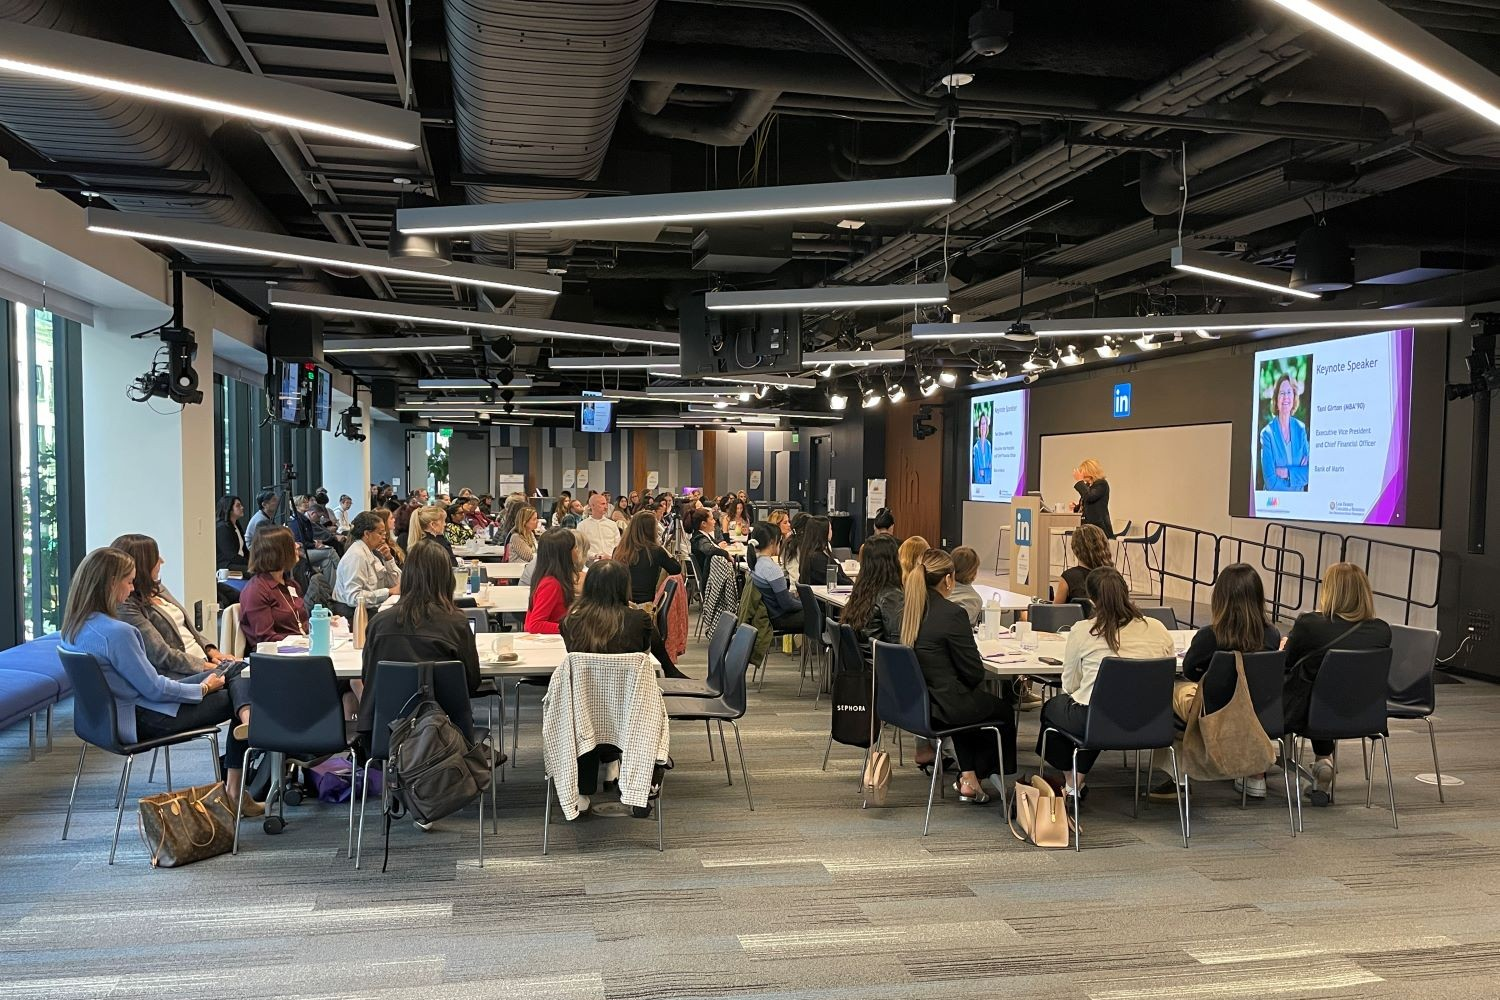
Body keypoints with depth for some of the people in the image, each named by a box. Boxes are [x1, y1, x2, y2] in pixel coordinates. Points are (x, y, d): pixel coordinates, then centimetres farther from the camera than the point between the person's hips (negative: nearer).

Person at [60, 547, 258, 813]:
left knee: (228, 674, 7)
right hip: (138, 722, -9)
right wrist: (203, 689, -3)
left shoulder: (75, 625, 4)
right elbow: (155, 689, -20)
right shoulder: (116, 632, -27)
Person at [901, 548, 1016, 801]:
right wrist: (979, 674, 8)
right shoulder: (952, 613, -21)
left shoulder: (907, 611, 1)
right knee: (1004, 711, 20)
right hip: (941, 706, -7)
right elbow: (974, 671, -15)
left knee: (969, 702, 35)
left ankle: (969, 776, 33)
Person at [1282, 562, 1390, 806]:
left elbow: (1285, 665, -3)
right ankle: (1324, 761, 33)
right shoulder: (1382, 631, -11)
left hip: (1306, 717, -4)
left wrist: (1288, 639, 19)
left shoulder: (1309, 624, -22)